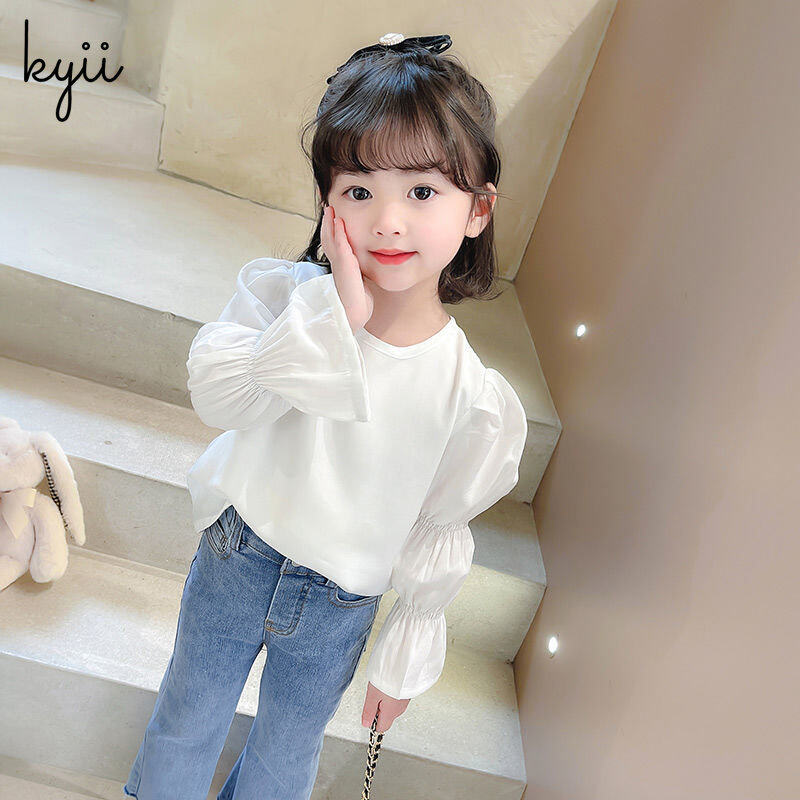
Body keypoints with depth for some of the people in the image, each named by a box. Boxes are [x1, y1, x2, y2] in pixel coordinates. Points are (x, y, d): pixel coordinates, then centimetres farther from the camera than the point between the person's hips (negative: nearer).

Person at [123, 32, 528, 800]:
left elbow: (438, 534, -10)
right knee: (186, 716, 28)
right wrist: (334, 313, -39)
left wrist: (406, 657, 1)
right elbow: (217, 396, -32)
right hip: (235, 557, 1)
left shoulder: (476, 399, -22)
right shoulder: (284, 292, -19)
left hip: (338, 608, 0)